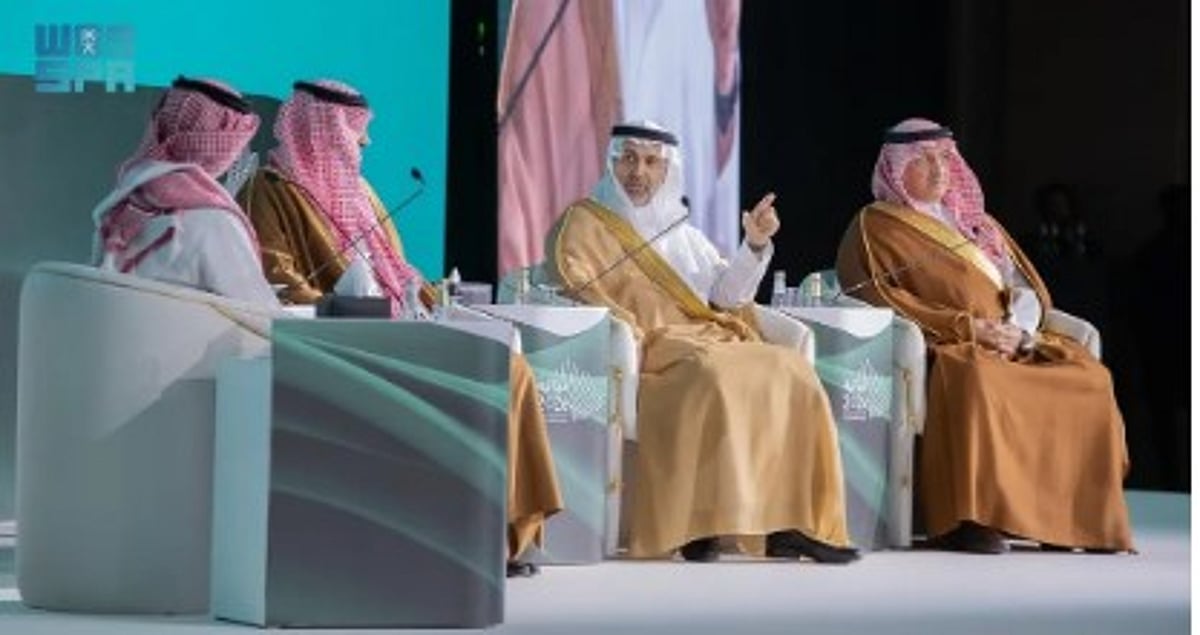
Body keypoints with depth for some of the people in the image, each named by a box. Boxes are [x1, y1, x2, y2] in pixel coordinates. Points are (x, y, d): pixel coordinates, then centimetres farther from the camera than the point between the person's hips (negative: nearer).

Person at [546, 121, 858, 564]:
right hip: (645, 349, -6)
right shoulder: (584, 222, 11)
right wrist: (627, 328, -21)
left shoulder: (680, 230, 26)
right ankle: (695, 526, -38)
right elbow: (571, 285, -6)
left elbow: (727, 294, 18)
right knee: (711, 375, -36)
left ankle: (790, 521, -25)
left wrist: (754, 246, 2)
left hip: (706, 340, 6)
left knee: (791, 371, -18)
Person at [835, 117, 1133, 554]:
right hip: (938, 350, -6)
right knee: (974, 379, -40)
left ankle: (1073, 516, -18)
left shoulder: (978, 223, 26)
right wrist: (968, 327, -16)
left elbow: (1028, 290, 20)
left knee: (1089, 379, -17)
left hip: (1013, 346, 7)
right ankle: (966, 521, -42)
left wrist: (1019, 329, -5)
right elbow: (879, 300, -8)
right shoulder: (875, 227, 7)